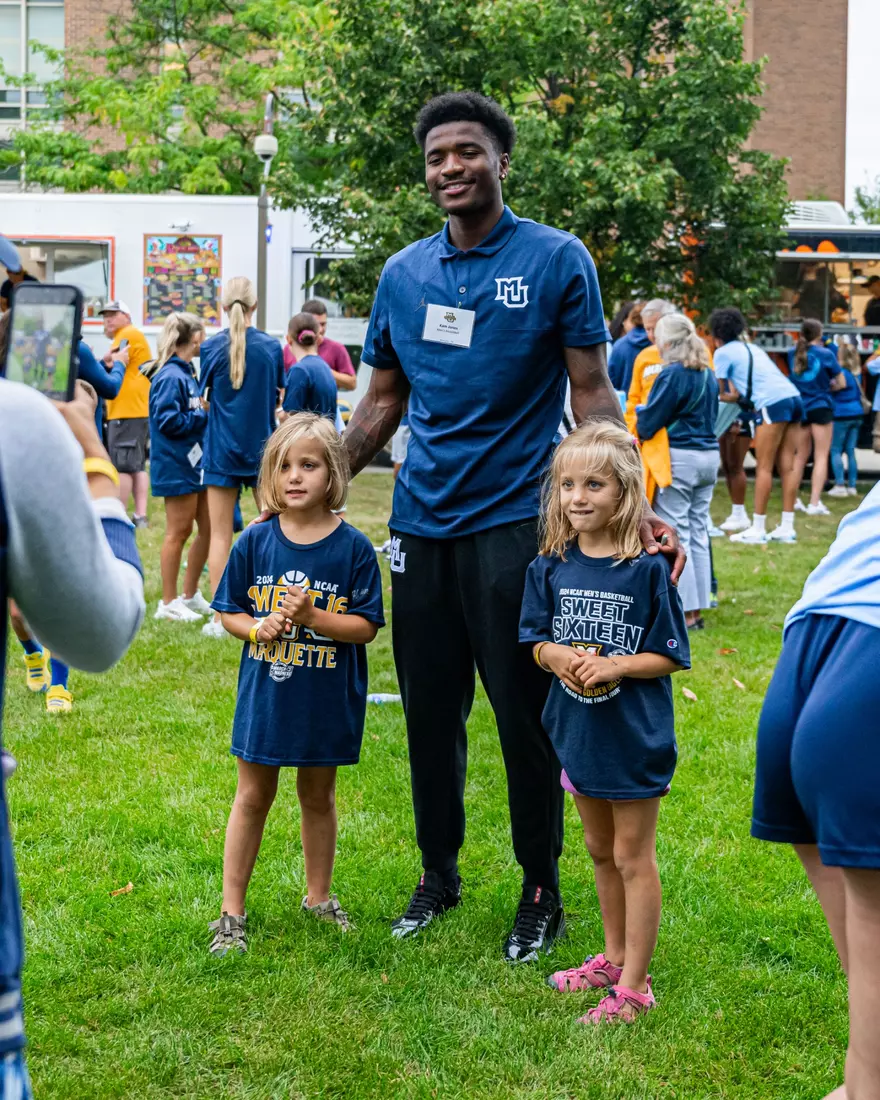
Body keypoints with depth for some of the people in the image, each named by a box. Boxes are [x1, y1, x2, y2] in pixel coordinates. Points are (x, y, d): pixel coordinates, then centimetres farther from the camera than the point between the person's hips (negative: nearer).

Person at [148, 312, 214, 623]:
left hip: (195, 462, 10)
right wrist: (203, 414, -14)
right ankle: (169, 603, 9)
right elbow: (168, 422, -21)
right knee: (178, 532, -2)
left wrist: (206, 409, 1)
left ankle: (190, 596, 23)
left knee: (208, 529, 12)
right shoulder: (170, 377, -16)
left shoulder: (186, 373, 13)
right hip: (177, 466, -9)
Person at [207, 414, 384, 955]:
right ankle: (232, 910, 18)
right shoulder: (255, 542, -4)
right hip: (265, 694, 1)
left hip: (327, 700, -1)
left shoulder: (353, 548, -9)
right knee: (253, 796, 9)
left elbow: (366, 626, -10)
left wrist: (313, 617, -24)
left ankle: (319, 897, 33)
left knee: (318, 796, 15)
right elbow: (229, 611, 3)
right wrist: (258, 628, -17)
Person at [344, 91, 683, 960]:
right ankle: (438, 873, 28)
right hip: (422, 523, 4)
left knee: (524, 713, 2)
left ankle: (541, 889, 19)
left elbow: (592, 395, -3)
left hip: (515, 523, -4)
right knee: (429, 713, 11)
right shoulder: (403, 275, 10)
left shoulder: (557, 260, -2)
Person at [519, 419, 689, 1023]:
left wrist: (614, 666, -24)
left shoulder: (647, 570, -15)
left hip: (635, 736, -5)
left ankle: (634, 985, 14)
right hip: (578, 732, 5)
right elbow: (537, 641, 4)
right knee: (601, 851, 20)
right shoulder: (551, 568, -2)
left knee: (634, 857, 5)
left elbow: (668, 656, -10)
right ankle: (614, 957, 37)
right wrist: (560, 656, -17)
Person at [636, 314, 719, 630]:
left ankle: (685, 612, -3)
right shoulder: (708, 374, 12)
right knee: (698, 532, 11)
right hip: (709, 455, 8)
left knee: (675, 534, -3)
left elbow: (648, 421, -9)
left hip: (679, 458, -8)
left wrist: (640, 412, 12)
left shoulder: (671, 374, -13)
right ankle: (697, 608, 14)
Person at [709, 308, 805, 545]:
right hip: (793, 397, 7)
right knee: (787, 466, 6)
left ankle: (757, 529, -3)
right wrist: (737, 395, 29)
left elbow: (720, 392, 8)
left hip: (772, 403, -7)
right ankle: (787, 528, 7)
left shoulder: (723, 352, 5)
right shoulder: (751, 348, 27)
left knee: (764, 468, -4)